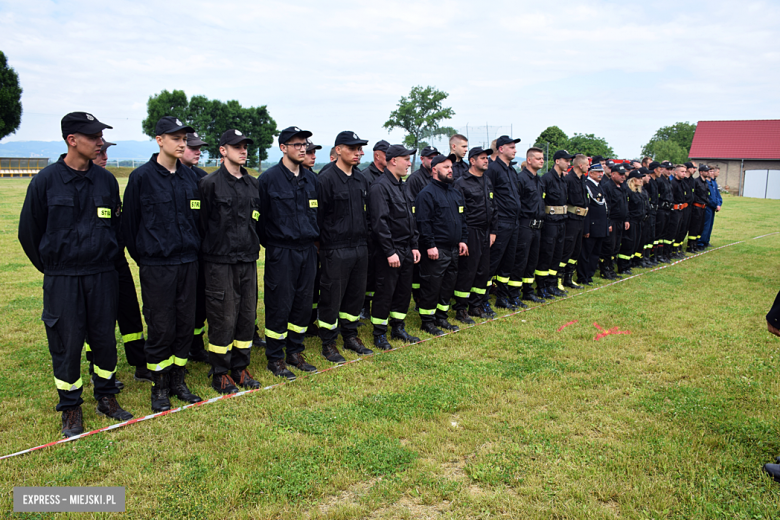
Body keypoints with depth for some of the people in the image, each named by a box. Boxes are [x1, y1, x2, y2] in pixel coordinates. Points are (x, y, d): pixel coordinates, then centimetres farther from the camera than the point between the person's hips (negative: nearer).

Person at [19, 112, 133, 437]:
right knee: (66, 343, 5)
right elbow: (29, 230, 3)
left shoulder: (106, 180, 3)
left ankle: (106, 397, 27)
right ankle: (70, 408, 21)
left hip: (103, 276, 3)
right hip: (62, 280, -2)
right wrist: (50, 267, 8)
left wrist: (109, 259, 12)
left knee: (105, 338, 10)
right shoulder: (46, 180, -6)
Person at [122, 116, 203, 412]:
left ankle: (178, 381, 24)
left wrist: (193, 249, 12)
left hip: (188, 264, 5)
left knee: (186, 325, 10)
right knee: (160, 328, 2)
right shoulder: (142, 177, -6)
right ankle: (159, 387, 17)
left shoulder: (190, 177, 8)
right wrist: (141, 257, 5)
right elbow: (130, 223, -1)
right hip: (156, 266, -4)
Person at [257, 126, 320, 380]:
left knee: (303, 303, 10)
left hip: (308, 250, 6)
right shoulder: (269, 178, -8)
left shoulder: (311, 178, 11)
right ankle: (275, 358, 13)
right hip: (281, 252, -6)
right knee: (279, 306, 0)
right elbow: (260, 216, -5)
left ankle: (295, 352, 25)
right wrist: (268, 244, 1)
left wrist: (314, 238, 13)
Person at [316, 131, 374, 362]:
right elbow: (318, 216, -10)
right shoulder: (326, 180, -10)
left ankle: (350, 336, 30)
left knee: (356, 294, 14)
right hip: (336, 250, -7)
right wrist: (323, 244, -9)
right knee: (332, 297, 2)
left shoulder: (361, 180, 12)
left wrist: (365, 239, 15)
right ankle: (328, 343, 15)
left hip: (360, 248, 7)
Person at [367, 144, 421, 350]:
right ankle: (379, 334, 13)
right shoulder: (380, 187, -14)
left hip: (406, 251, 9)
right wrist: (390, 252, -21)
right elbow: (380, 222, -20)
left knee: (404, 290, 15)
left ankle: (398, 328, 29)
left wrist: (414, 246, 15)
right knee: (385, 293, 0)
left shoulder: (401, 186, 15)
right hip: (389, 251, -9)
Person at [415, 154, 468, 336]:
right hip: (436, 250, -8)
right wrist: (430, 245, -20)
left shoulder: (456, 193, 16)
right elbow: (423, 223, -16)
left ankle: (441, 317, 27)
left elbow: (462, 218, 21)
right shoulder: (427, 194, -11)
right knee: (431, 286, -2)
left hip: (454, 249, 8)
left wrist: (463, 240, 12)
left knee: (448, 284, 14)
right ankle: (427, 322, 9)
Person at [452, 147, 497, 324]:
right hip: (470, 232, -7)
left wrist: (493, 231, 12)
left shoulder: (487, 181, 15)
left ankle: (475, 306, 22)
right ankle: (460, 310, 7)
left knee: (484, 271, 10)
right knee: (467, 271, -4)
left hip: (485, 233, 7)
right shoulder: (462, 182, -8)